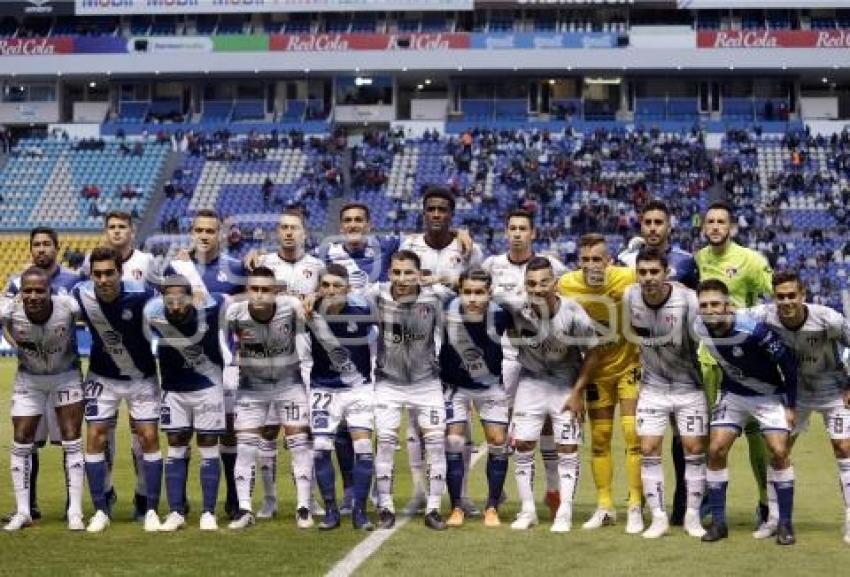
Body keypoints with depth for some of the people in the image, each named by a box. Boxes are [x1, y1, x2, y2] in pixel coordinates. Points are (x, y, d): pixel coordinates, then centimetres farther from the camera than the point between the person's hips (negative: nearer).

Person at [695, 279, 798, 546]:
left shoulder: (753, 329, -32)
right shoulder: (700, 329, -17)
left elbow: (788, 361, -19)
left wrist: (791, 405, -14)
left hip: (769, 395, -4)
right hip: (733, 394, 4)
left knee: (779, 452, -14)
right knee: (716, 450, -7)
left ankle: (785, 523, -1)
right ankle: (718, 522, 3)